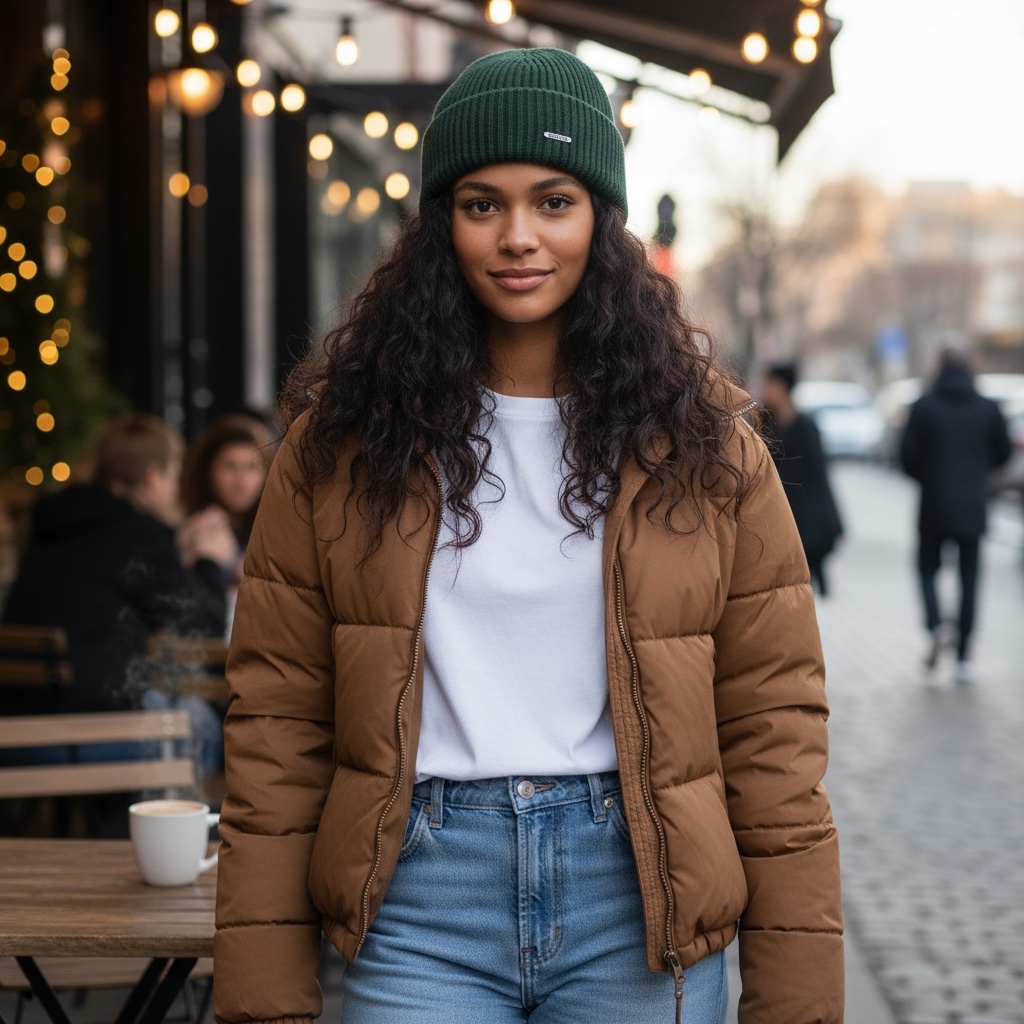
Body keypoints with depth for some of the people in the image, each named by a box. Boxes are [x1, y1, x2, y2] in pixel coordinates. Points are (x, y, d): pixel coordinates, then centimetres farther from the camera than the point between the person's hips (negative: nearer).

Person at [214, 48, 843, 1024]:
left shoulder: (699, 441, 1)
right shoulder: (343, 439, 0)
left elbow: (774, 726, 0)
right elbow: (275, 722, -1)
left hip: (637, 905, 1)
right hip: (420, 895, 0)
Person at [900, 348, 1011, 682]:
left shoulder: (924, 406, -6)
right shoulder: (988, 408, -1)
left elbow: (908, 456, -7)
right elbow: (1003, 451, 5)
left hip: (935, 504, -1)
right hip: (973, 507, 1)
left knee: (928, 567, 15)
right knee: (969, 579, 6)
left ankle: (935, 625, -13)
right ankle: (963, 658, 4)